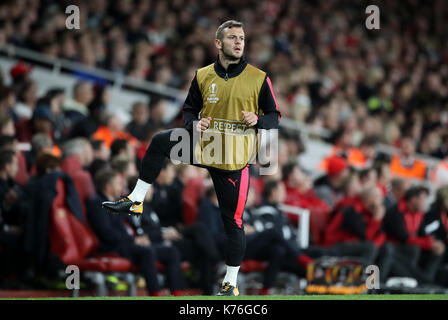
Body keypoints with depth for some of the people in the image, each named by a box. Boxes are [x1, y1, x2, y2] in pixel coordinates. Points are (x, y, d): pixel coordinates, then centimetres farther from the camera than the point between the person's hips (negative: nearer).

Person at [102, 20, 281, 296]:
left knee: (233, 222, 1)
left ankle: (231, 283, 14)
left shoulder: (259, 79, -6)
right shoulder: (203, 76, 2)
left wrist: (257, 121, -22)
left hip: (234, 162, -3)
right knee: (160, 141, -14)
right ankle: (136, 200, -4)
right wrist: (194, 124, -8)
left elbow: (274, 117, -1)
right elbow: (190, 109, 14)